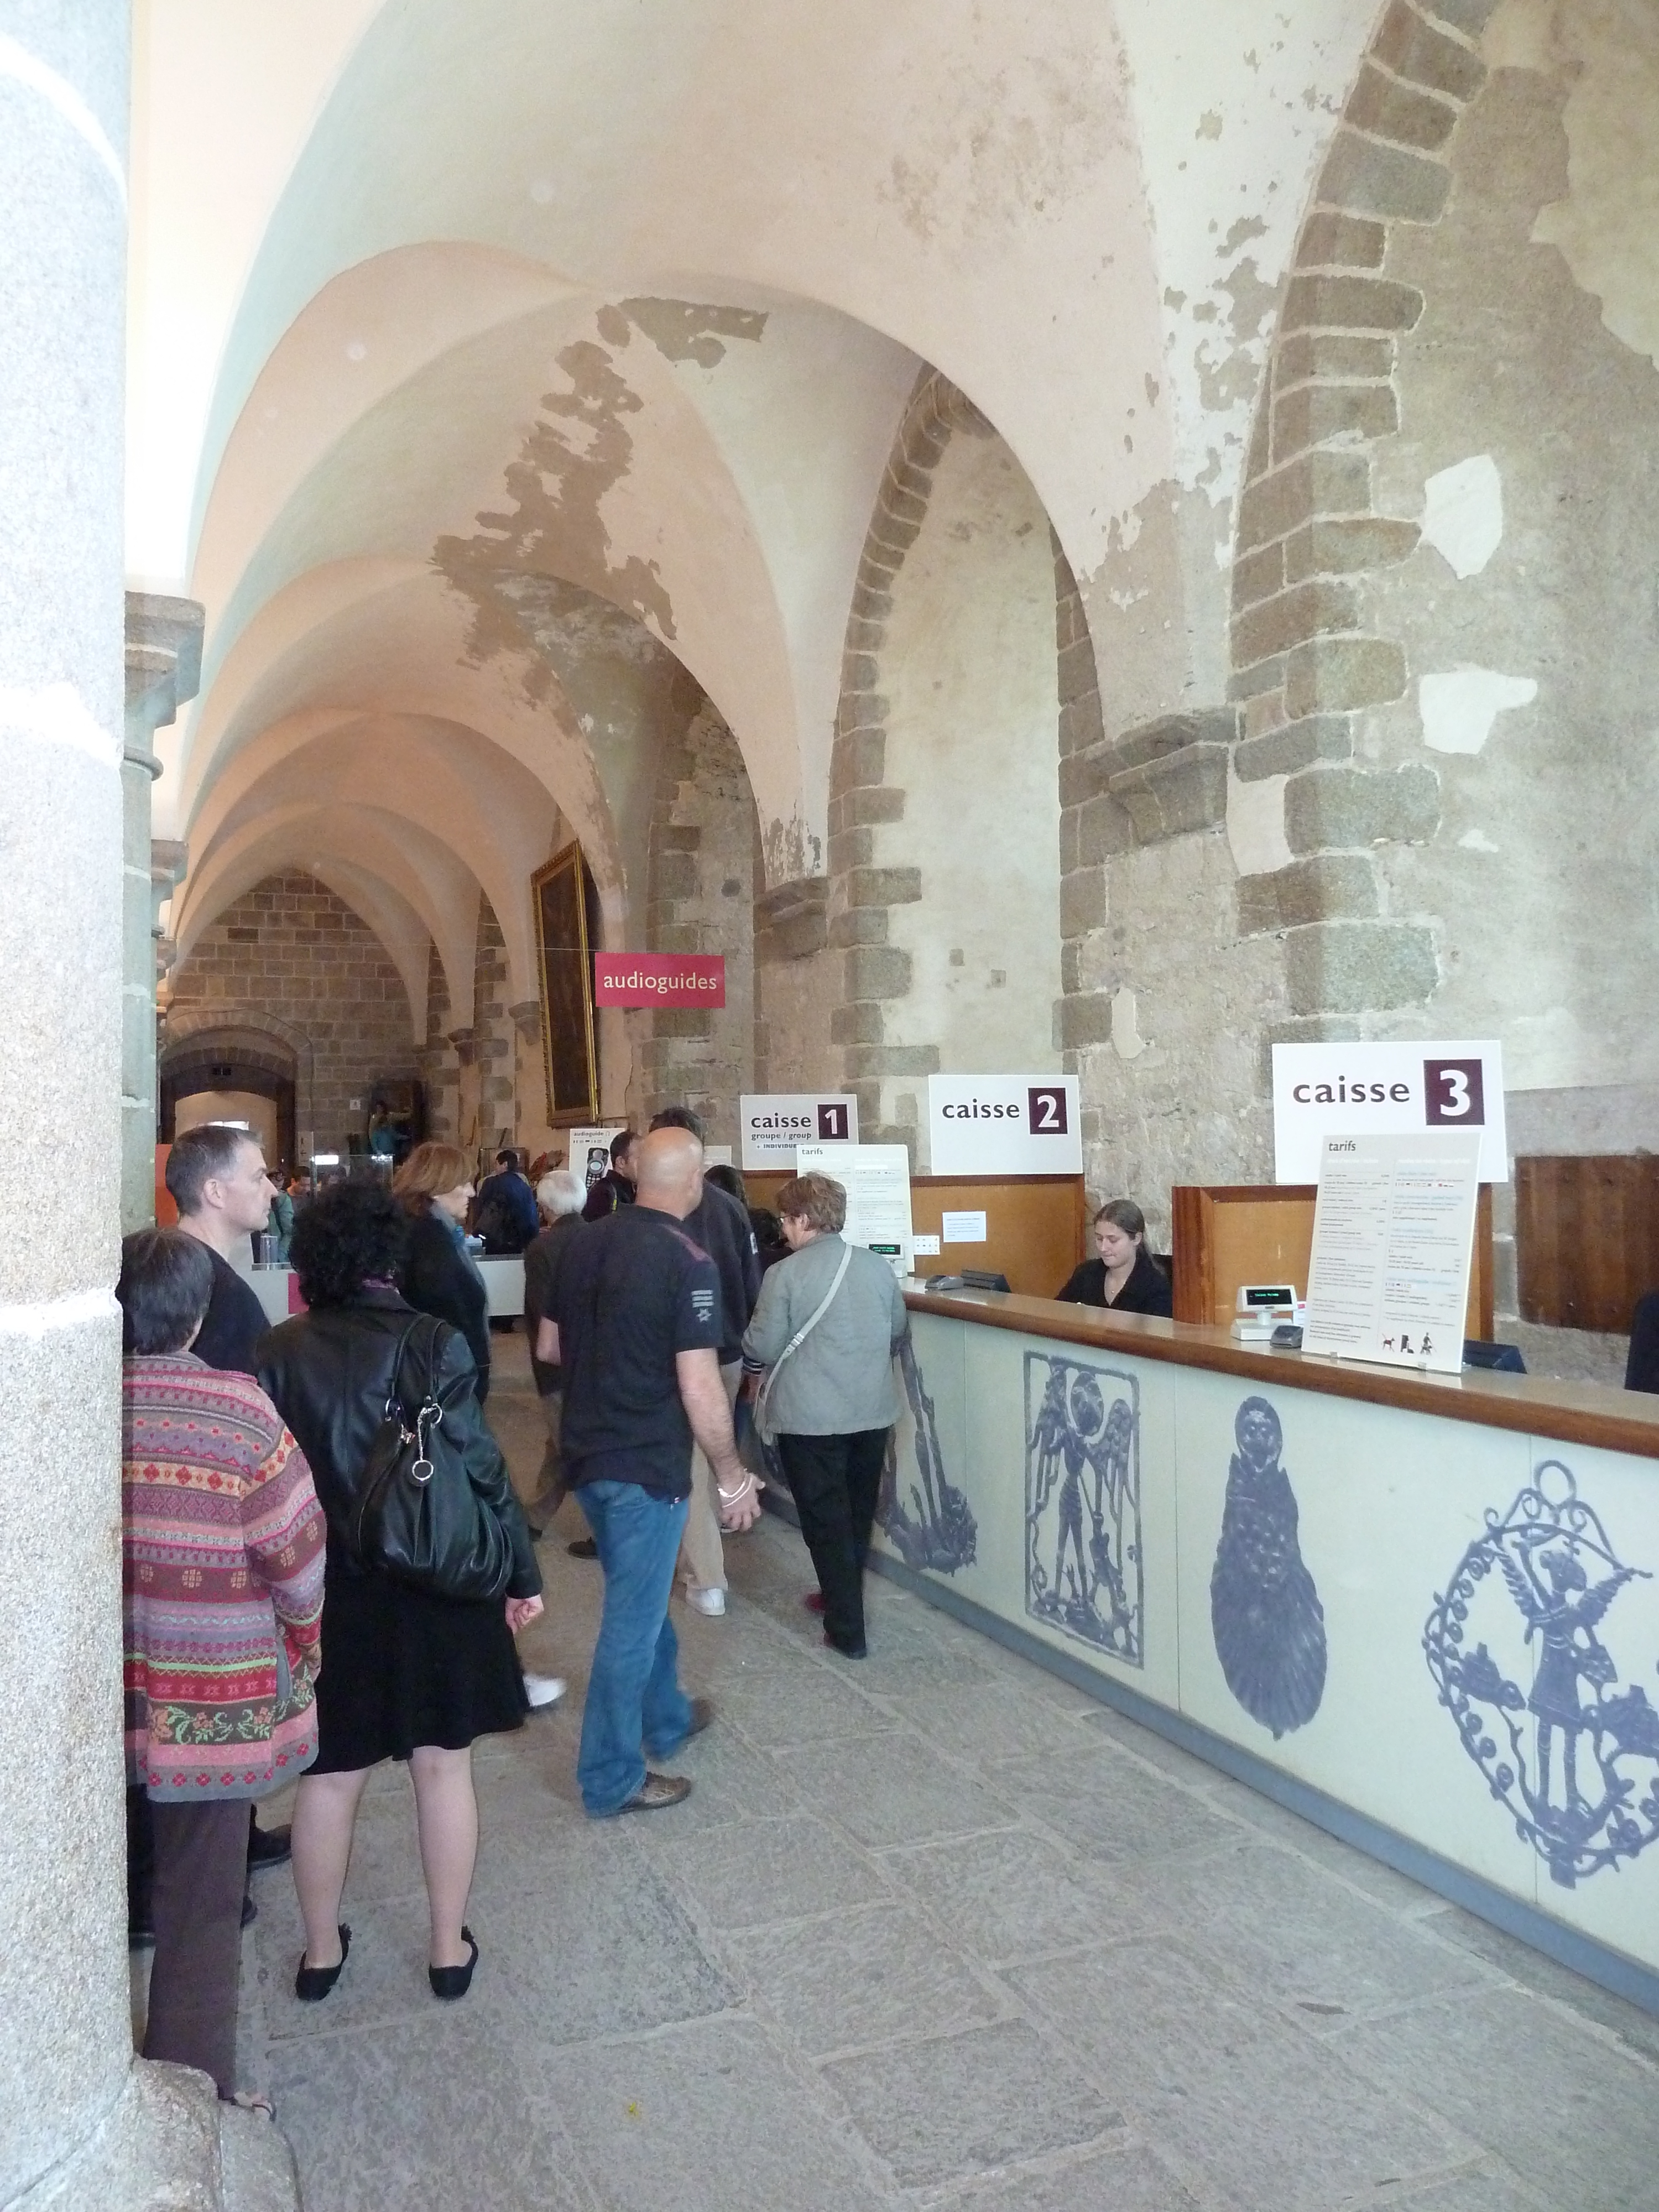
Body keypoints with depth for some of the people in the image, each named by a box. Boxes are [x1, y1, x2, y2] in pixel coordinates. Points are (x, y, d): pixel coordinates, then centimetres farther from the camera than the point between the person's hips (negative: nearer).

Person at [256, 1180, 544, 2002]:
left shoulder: (281, 1350, -7)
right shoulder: (434, 1342, -15)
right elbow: (478, 1466, -13)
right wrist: (521, 1572, -3)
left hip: (321, 1588, 2)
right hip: (432, 1588, -2)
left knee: (329, 1774, 18)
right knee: (443, 1767, 14)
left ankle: (320, 1951, 34)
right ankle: (450, 1950, 28)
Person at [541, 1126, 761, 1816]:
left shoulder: (582, 1245, 1)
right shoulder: (687, 1261, -20)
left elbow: (549, 1348, 11)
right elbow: (699, 1388, -22)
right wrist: (732, 1475, -10)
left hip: (588, 1453, 8)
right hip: (647, 1464, -7)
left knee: (640, 1597, 25)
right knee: (632, 1619, 6)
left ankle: (666, 1718, 44)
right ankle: (612, 1779, 20)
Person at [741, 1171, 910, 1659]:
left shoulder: (785, 1274, -15)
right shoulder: (878, 1266, 1)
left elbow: (762, 1349, -11)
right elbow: (899, 1334, 12)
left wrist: (746, 1351, 11)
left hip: (811, 1419, -5)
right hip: (874, 1412, 5)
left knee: (827, 1521, 6)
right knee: (859, 1514, 21)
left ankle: (848, 1631, 10)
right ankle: (843, 1597, 39)